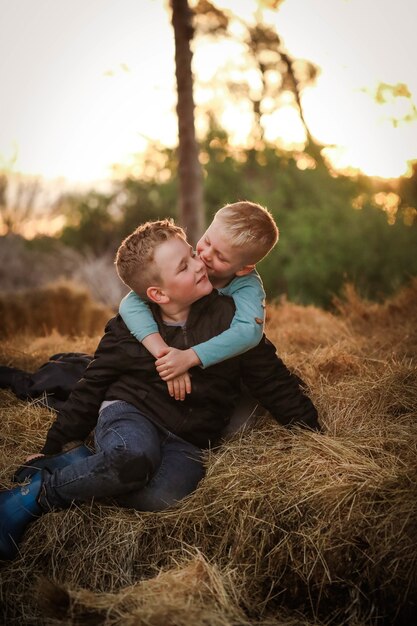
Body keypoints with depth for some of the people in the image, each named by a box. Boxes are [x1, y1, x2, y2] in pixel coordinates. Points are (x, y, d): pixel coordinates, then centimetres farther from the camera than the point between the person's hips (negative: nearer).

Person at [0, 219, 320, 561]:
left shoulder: (229, 317, -1)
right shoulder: (127, 328, -2)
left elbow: (273, 380, 7)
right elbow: (91, 390, 8)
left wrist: (312, 434, 5)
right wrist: (53, 449, 9)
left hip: (187, 441, 1)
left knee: (159, 499, -35)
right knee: (133, 456, -40)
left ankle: (85, 469, -11)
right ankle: (34, 494, -18)